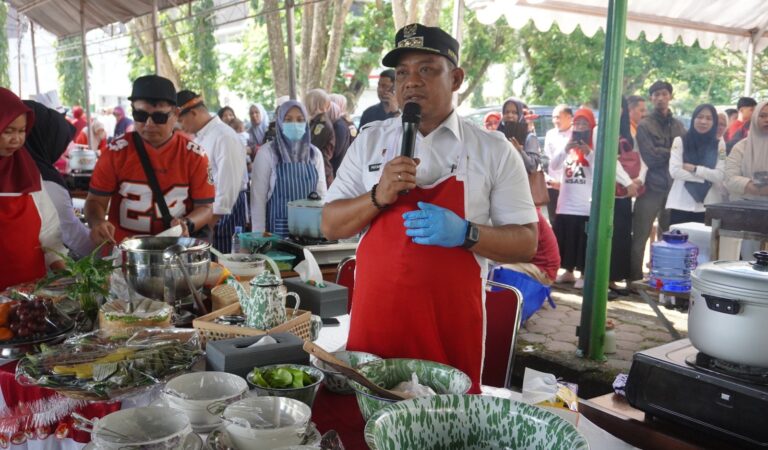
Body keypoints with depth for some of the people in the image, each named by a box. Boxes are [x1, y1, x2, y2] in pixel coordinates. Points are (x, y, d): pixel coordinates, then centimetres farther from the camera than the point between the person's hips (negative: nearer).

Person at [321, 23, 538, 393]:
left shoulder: (494, 150, -1)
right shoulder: (370, 141, 5)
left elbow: (526, 243, 0)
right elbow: (329, 226, 4)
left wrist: (465, 233, -18)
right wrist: (378, 197, -14)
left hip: (451, 326, -1)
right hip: (374, 321, 2)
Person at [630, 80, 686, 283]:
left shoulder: (678, 126, 14)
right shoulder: (644, 126, 1)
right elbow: (650, 156, -11)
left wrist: (662, 153, -12)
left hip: (673, 187, 4)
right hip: (651, 187, -4)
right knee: (640, 237, -3)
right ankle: (635, 279, 4)